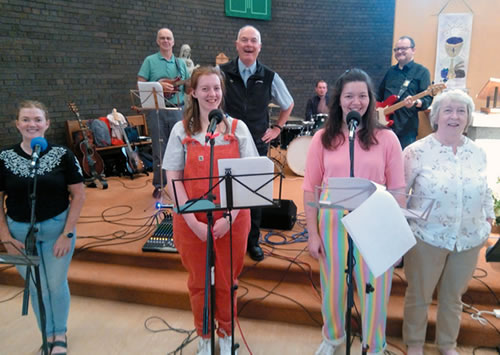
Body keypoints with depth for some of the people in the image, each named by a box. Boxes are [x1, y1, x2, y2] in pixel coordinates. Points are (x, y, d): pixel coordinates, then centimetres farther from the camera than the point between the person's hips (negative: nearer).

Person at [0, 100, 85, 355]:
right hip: (20, 232, 1)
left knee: (57, 284, 11)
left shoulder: (62, 155, -9)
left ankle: (61, 333, 35)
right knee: (36, 287, 13)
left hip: (57, 228, -1)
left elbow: (78, 195, -7)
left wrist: (67, 234, -11)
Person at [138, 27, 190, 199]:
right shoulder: (150, 61, 5)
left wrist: (180, 87, -7)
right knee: (159, 150, 2)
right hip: (157, 110, -2)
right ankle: (159, 185, 12)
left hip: (178, 110, 2)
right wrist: (158, 85, -17)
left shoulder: (181, 63, 13)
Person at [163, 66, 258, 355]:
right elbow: (172, 179, -4)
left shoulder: (238, 128, 0)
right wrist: (192, 221, -13)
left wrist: (230, 216, -14)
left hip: (232, 220, 0)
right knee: (199, 282, 14)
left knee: (227, 282, 12)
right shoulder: (182, 130, 0)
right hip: (191, 221, 1)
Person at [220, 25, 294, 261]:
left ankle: (253, 241, 27)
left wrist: (277, 128, 11)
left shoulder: (270, 78, 1)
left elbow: (288, 104, 17)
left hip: (257, 145, 1)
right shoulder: (222, 73, -5)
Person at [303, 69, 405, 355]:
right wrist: (313, 233, -2)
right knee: (333, 286, 17)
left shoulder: (387, 138, -2)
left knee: (375, 289, 10)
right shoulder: (323, 138, -1)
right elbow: (310, 189, -1)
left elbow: (397, 190, 0)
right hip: (333, 223, 1)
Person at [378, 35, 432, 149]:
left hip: (406, 128, -5)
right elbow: (380, 95, 27)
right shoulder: (391, 71, 18)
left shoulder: (421, 71, 1)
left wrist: (415, 102, -27)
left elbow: (428, 99, -7)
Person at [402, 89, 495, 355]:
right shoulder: (418, 151, -11)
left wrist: (488, 224, 11)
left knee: (453, 296, 20)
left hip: (468, 240, 4)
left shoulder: (478, 153, 3)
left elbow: (485, 192, 13)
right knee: (419, 295, 13)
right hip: (427, 238, -3)